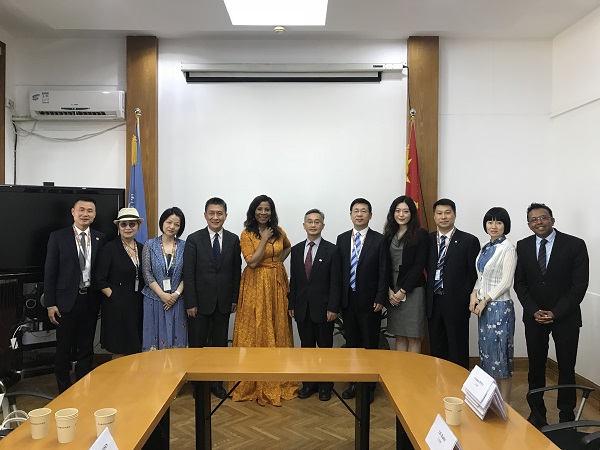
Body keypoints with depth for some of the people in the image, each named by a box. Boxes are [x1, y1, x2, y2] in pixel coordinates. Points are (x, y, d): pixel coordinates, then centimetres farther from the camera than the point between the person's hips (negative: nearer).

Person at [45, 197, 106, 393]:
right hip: (67, 300, -2)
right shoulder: (58, 237, -4)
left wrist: (102, 298, 1)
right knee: (64, 348, 10)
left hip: (91, 300, 2)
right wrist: (50, 303, -8)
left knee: (87, 347, 12)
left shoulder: (100, 238, 4)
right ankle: (64, 390, 27)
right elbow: (50, 272, -5)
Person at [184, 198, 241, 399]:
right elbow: (188, 274, -7)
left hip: (223, 302, 2)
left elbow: (236, 271, 6)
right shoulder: (194, 239, -5)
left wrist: (235, 298, 3)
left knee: (220, 343, 11)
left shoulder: (233, 240, 2)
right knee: (197, 344, 7)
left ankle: (216, 382, 25)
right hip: (200, 301, -2)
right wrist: (191, 303, -10)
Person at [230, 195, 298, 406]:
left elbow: (287, 247, 25)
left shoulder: (278, 231, 6)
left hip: (277, 284, 5)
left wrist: (279, 262, 9)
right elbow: (252, 262, -17)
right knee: (256, 330, 0)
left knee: (278, 329, 10)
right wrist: (264, 239, -15)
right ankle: (255, 382, 13)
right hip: (256, 285, -4)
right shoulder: (247, 234, -7)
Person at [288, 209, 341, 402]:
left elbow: (335, 282, -7)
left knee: (325, 347, 8)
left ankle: (325, 385, 22)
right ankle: (308, 383, 24)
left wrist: (333, 308, -12)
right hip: (302, 308, 3)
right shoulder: (296, 249, 7)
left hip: (323, 308, -3)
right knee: (306, 346, 11)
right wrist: (291, 304, 5)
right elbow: (293, 280, 9)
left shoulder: (332, 250, -5)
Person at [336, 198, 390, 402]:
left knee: (370, 345, 5)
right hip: (347, 299, 4)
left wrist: (380, 299, -11)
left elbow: (384, 272, -6)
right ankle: (353, 382, 26)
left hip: (369, 301, -3)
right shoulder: (342, 239, 7)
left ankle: (369, 386, 18)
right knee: (351, 343, 13)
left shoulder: (379, 240, -4)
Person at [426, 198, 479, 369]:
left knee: (458, 352, 5)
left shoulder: (469, 241, -3)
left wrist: (468, 300, -4)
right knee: (436, 350, 13)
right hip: (433, 302, 4)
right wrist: (427, 295, 2)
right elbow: (426, 269, 10)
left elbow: (474, 274, -3)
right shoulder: (427, 240, 7)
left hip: (456, 303, -3)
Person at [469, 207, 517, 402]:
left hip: (499, 306, -8)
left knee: (500, 352, 0)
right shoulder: (485, 248, 11)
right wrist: (474, 294, 0)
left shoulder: (508, 248, -12)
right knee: (487, 350, 13)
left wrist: (485, 300, -14)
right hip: (483, 306, 8)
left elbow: (506, 281, -15)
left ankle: (505, 405, 14)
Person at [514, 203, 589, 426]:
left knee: (566, 369, 8)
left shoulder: (575, 245, -8)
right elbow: (520, 283, 4)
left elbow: (580, 284, -10)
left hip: (565, 317, -2)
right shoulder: (523, 246, 1)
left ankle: (567, 416, 22)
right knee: (536, 366, 10)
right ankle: (537, 412, 23)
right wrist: (534, 311, -9)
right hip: (534, 316, 2)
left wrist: (556, 313, -13)